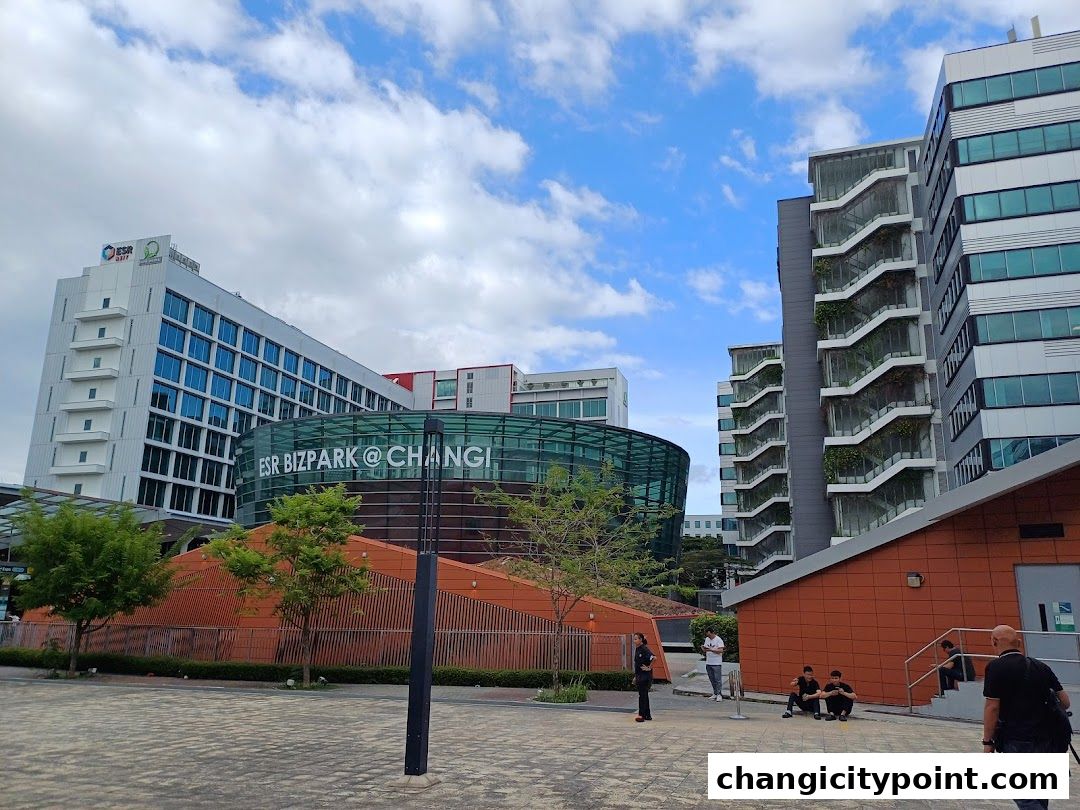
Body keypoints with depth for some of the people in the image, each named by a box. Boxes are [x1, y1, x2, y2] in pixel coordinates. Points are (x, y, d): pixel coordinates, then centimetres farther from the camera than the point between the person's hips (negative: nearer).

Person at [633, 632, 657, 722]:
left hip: (645, 676, -10)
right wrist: (635, 676, 21)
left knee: (642, 695, -7)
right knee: (644, 695, 14)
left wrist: (649, 668, -21)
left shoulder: (645, 649, -16)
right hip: (639, 676, 10)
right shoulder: (637, 650, 12)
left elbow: (654, 658, -31)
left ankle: (641, 715, -5)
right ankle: (647, 715, 21)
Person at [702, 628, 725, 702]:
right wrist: (703, 648, -8)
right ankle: (715, 694, 20)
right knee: (712, 679, 11)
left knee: (718, 679, -4)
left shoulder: (719, 640, -10)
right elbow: (705, 649, 15)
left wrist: (711, 649, -27)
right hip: (708, 663, 7)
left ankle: (719, 695, 2)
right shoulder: (707, 639, 12)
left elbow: (721, 650, -19)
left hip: (717, 663, -7)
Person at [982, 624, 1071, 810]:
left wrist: (988, 742, -6)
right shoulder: (1041, 667, 7)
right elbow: (1064, 701, 8)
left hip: (1016, 742, -6)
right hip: (1045, 739, 6)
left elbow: (992, 707, -14)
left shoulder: (996, 667, -11)